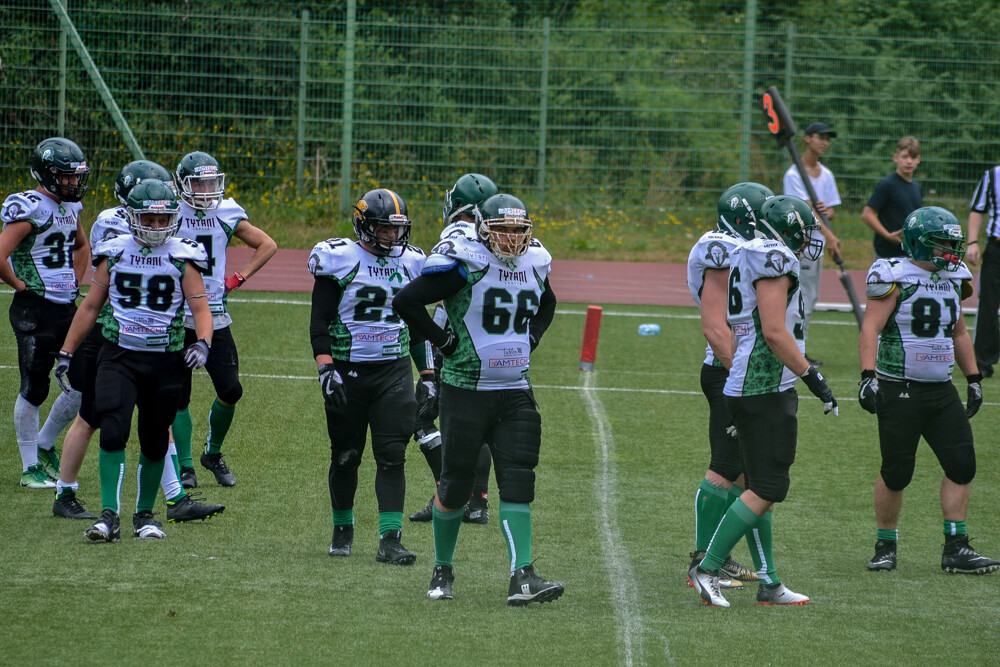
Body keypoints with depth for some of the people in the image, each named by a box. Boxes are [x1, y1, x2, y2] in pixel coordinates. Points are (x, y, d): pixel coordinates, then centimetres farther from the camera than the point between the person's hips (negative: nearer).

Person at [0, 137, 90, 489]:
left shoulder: (70, 207, 11)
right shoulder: (29, 210, -15)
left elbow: (81, 245, 33)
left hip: (67, 307, 8)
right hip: (35, 311, -8)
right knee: (34, 390, -1)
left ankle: (44, 445, 26)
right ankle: (30, 467, 9)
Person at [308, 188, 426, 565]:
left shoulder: (409, 263, 9)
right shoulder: (340, 261, -5)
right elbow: (319, 323, -6)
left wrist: (428, 374, 13)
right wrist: (326, 370, -16)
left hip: (394, 369, 3)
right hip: (348, 370, -3)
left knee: (392, 456, -7)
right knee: (346, 456, 6)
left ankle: (390, 540, -10)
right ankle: (342, 529, 26)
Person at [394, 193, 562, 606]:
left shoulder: (534, 264, 6)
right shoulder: (465, 263, -12)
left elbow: (546, 304, 29)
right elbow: (406, 301, -14)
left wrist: (530, 340, 12)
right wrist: (445, 342, -12)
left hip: (515, 392, 5)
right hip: (466, 390, -4)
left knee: (518, 482, -7)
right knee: (456, 483, 2)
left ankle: (522, 578, -11)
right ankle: (442, 570, 22)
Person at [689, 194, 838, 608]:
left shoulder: (750, 257, 18)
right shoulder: (773, 260, -12)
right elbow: (774, 332, -20)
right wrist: (812, 377, -16)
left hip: (744, 387, 11)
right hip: (766, 390, -11)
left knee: (763, 488, 11)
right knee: (766, 490, -8)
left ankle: (769, 584, 14)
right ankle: (707, 568, -7)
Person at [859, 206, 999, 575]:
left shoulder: (951, 279, 11)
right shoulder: (896, 278, -11)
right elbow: (871, 330, -16)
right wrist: (868, 376, -27)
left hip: (941, 390, 7)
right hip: (899, 389, -7)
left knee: (962, 464, -2)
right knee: (896, 472, -1)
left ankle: (955, 549, 2)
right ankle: (885, 547, 15)